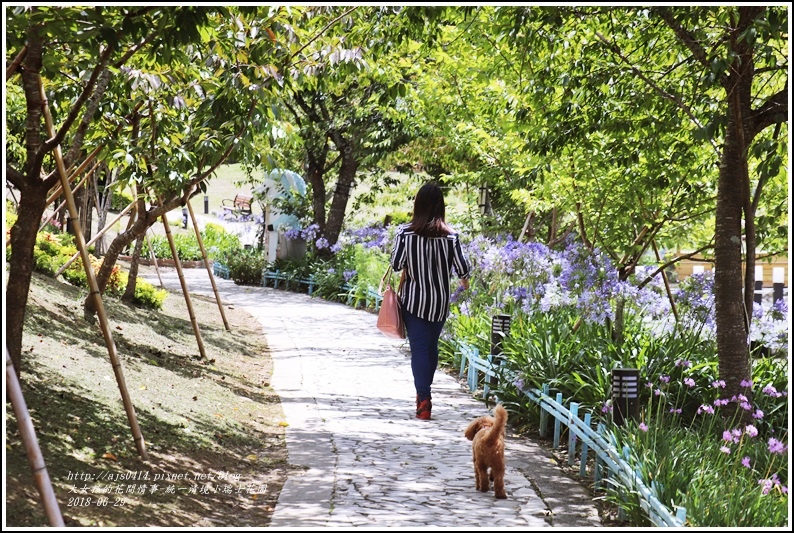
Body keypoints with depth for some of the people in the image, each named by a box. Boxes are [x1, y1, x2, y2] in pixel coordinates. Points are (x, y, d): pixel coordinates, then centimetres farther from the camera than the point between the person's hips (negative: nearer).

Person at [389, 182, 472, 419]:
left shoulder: (405, 232, -11)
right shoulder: (449, 235, -9)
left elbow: (396, 264, -8)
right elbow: (462, 268, -7)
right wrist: (464, 280, 15)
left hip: (413, 300, -2)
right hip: (440, 303, 2)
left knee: (419, 348, 1)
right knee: (432, 346, 18)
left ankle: (423, 398, -10)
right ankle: (424, 393, 31)